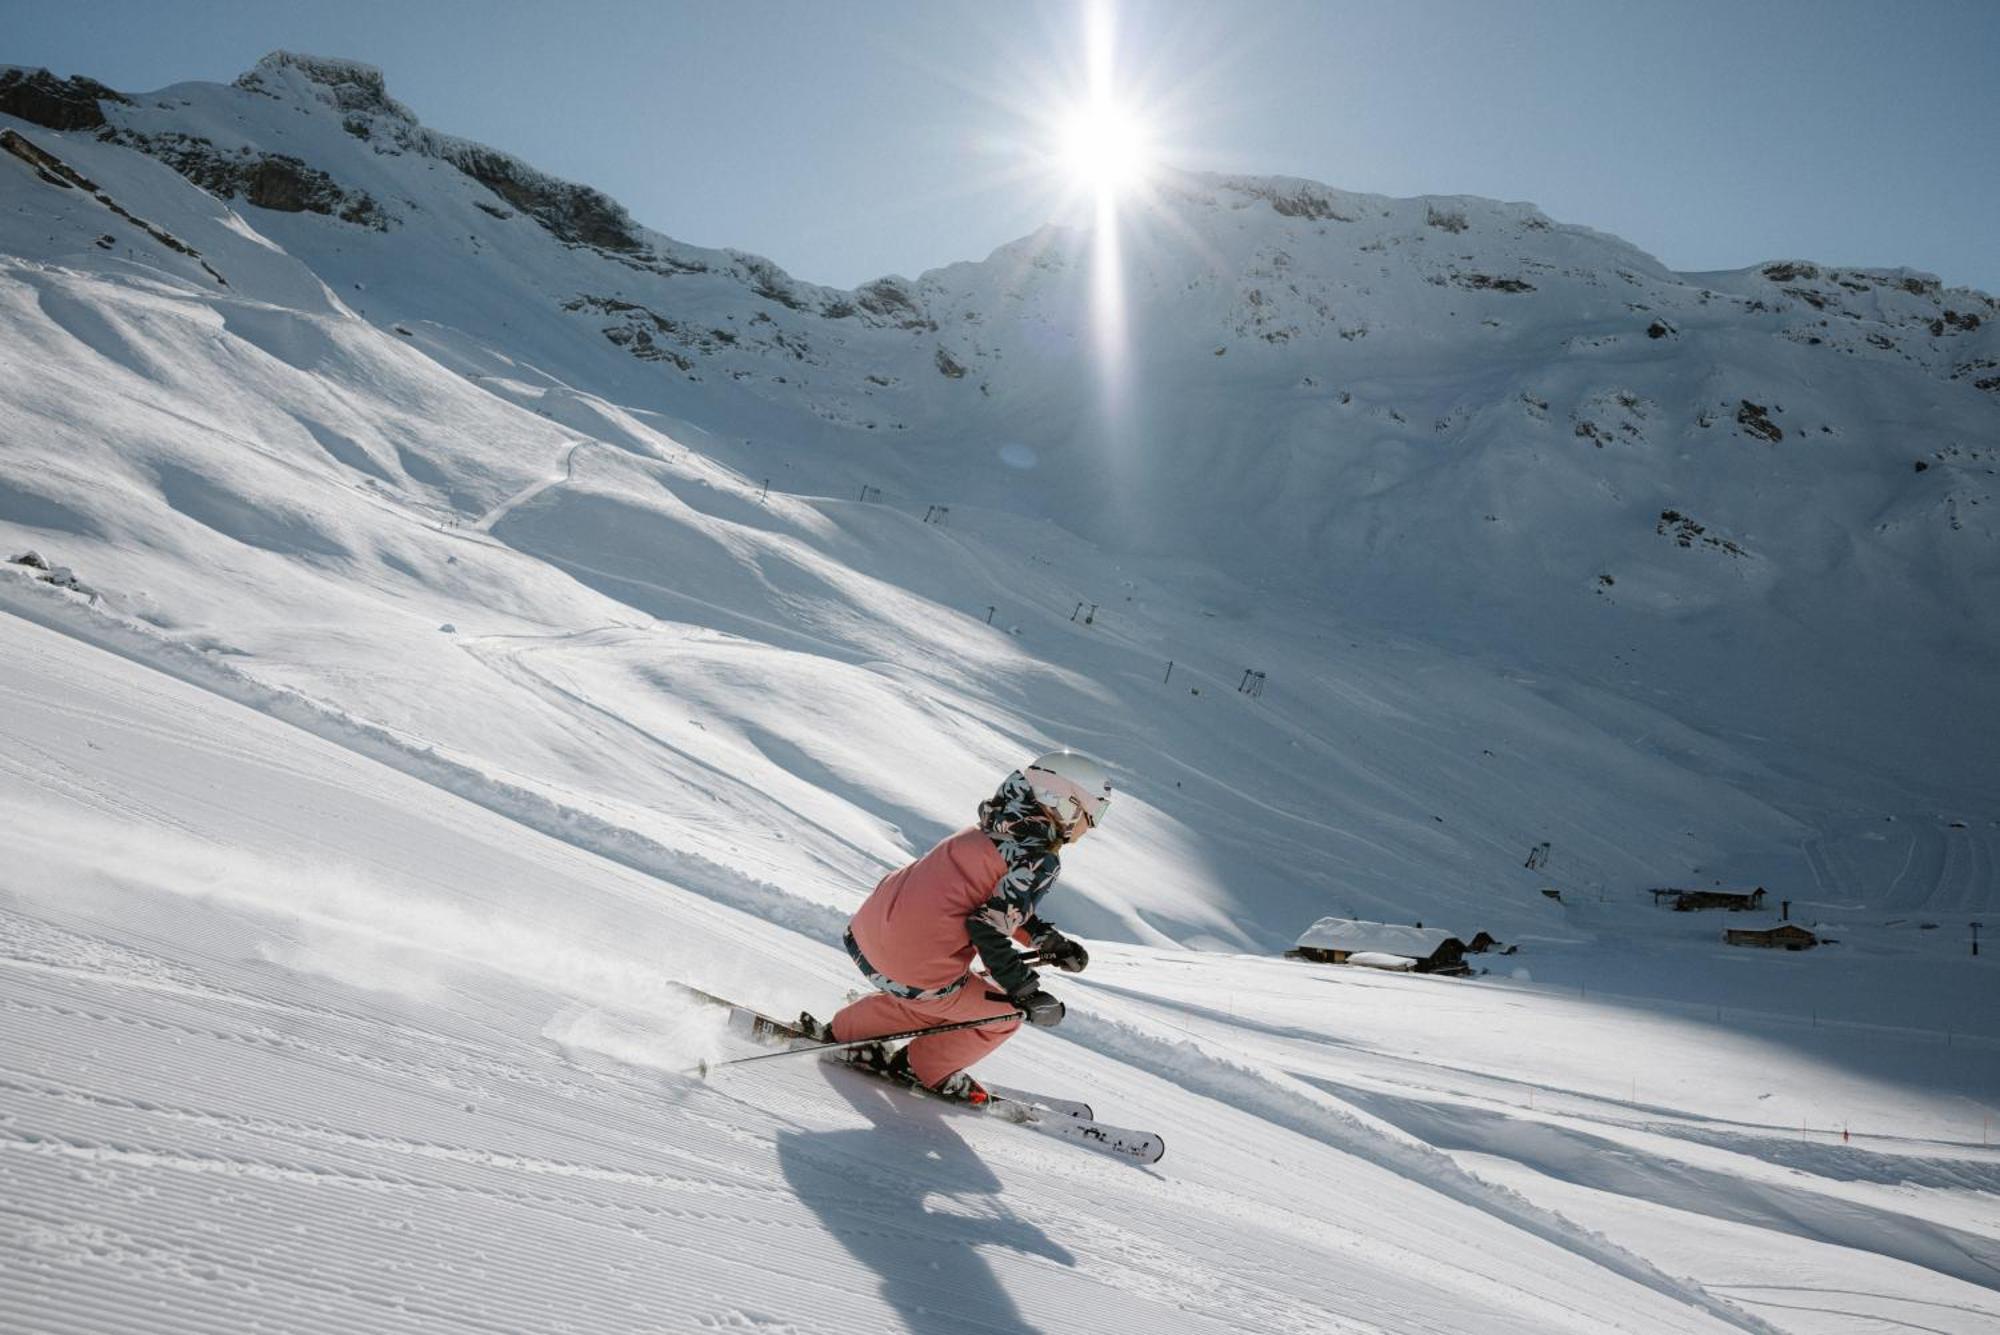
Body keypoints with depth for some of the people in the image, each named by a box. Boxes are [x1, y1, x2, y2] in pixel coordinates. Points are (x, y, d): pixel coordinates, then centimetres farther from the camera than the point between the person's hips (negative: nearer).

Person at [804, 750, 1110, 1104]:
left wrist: (1051, 941, 17)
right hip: (917, 973, -8)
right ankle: (926, 1070, 32)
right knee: (1005, 1013, 17)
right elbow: (988, 928, -19)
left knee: (942, 995, 35)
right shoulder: (1040, 860, -13)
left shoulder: (995, 830, 13)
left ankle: (843, 1032, 38)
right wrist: (1027, 993, -11)